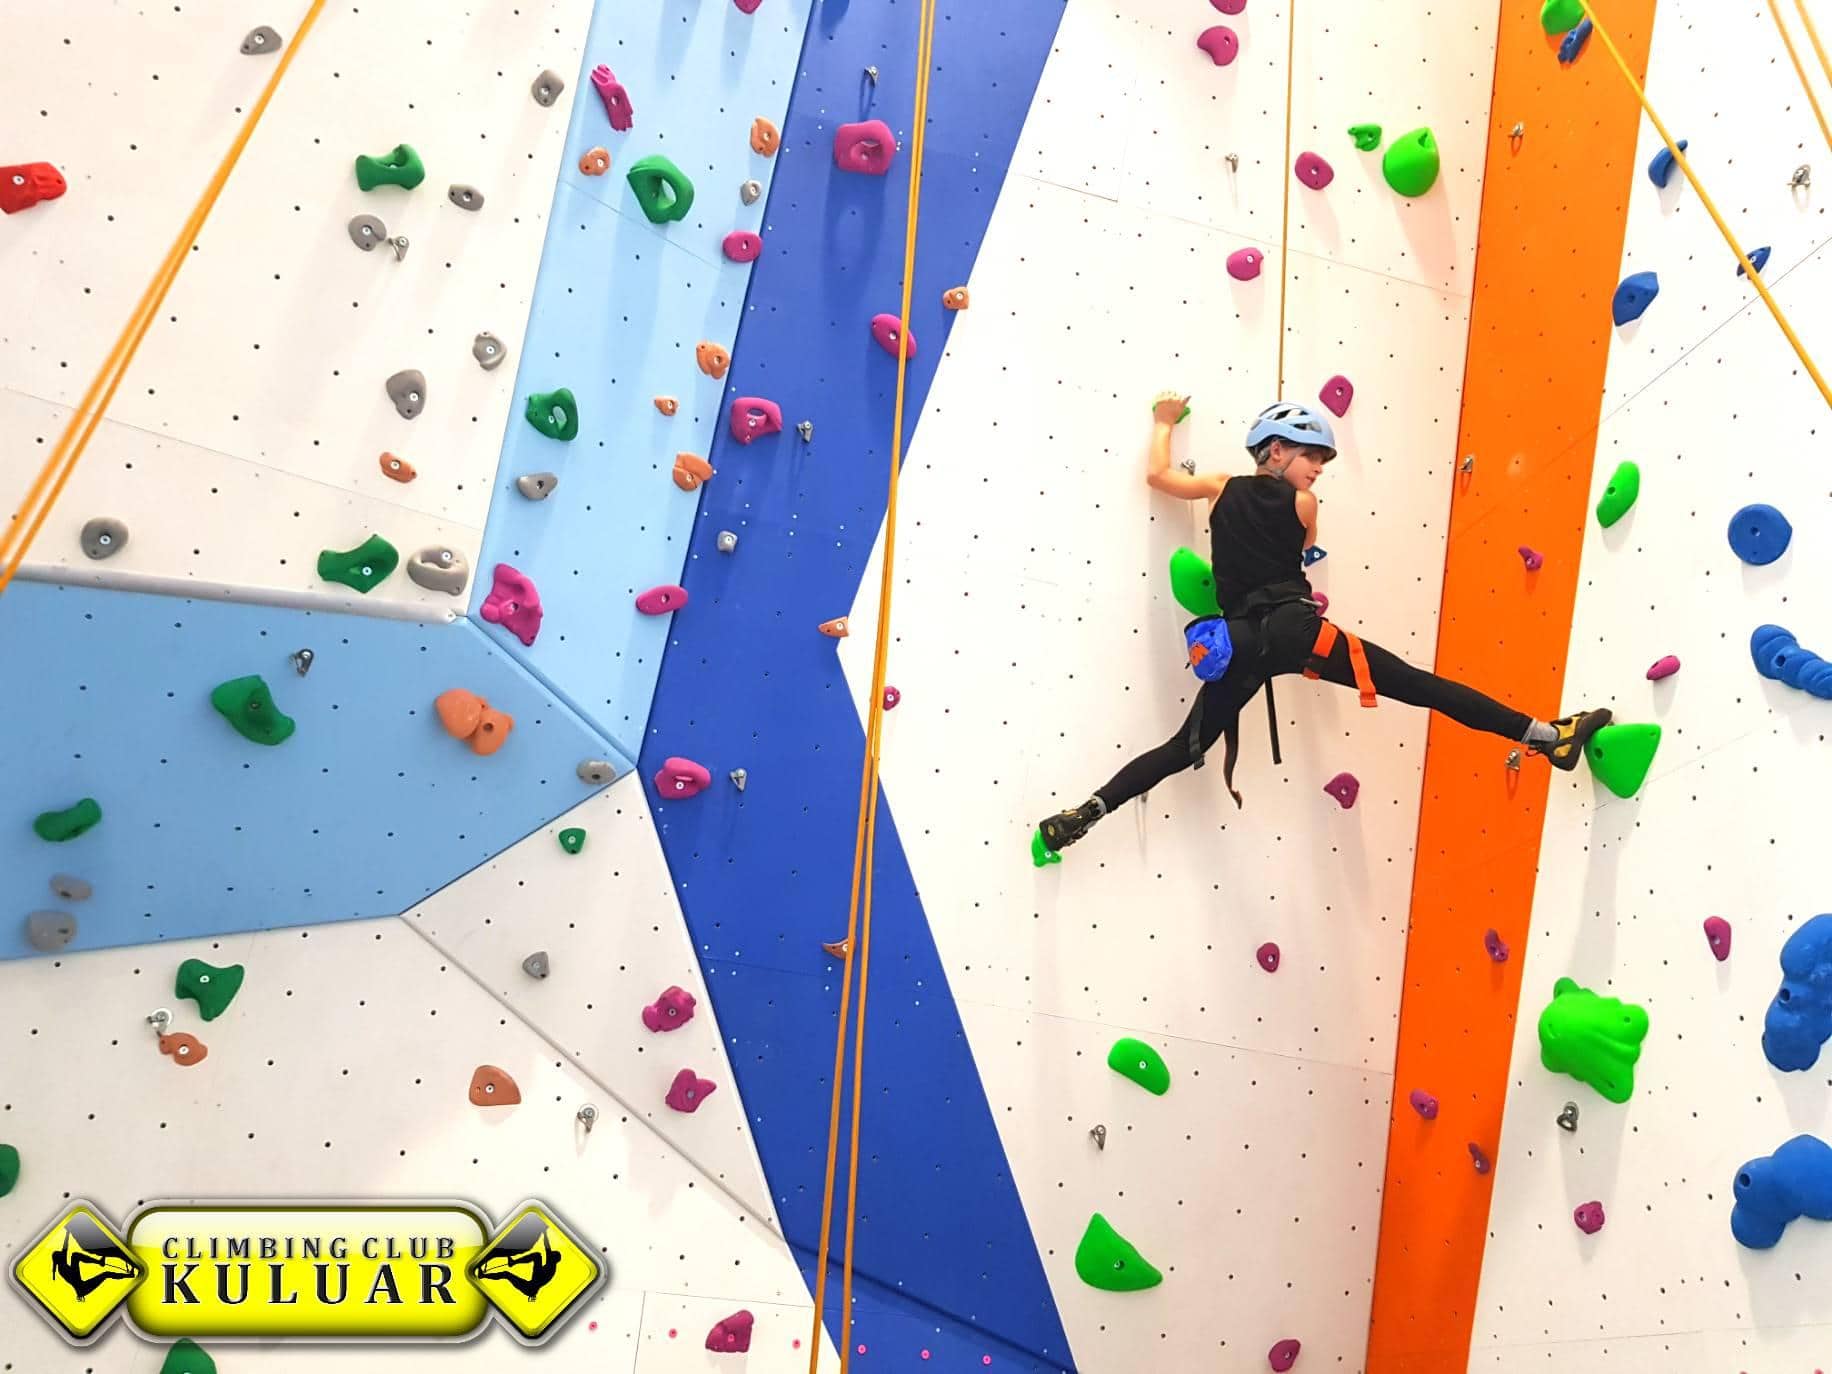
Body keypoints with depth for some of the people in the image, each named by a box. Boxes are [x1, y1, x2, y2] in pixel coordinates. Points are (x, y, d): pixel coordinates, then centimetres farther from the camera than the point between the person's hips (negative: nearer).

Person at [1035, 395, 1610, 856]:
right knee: (1419, 685, -4)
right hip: (1292, 628, -4)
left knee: (1185, 748, 10)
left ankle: (1084, 813, -1)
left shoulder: (1222, 489, 15)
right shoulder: (1303, 504, 9)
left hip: (1239, 642, 4)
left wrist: (1164, 422, 37)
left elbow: (1156, 474, 22)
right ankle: (1547, 735, -5)